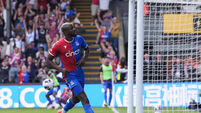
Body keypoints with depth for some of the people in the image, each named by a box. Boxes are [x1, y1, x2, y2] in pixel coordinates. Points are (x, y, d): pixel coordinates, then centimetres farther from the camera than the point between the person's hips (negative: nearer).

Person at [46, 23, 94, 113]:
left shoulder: (79, 39, -2)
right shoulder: (58, 45, -16)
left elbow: (86, 49, 18)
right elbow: (48, 61, -7)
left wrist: (84, 58, -4)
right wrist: (60, 69, -21)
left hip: (79, 73, 6)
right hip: (69, 74, -6)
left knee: (76, 98, 22)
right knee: (83, 98, -18)